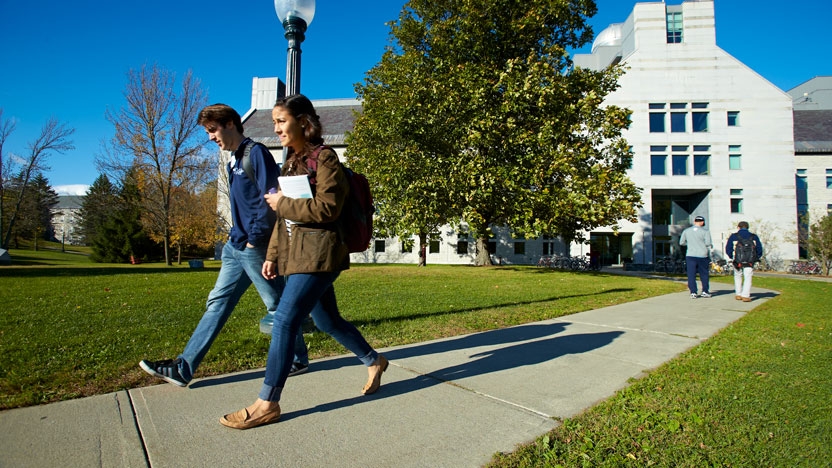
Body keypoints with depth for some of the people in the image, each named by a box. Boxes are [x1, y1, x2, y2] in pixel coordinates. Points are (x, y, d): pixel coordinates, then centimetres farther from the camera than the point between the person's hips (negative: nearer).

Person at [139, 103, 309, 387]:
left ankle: (298, 360, 20)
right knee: (217, 304, 9)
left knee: (278, 306, 3)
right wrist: (236, 236, 13)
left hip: (255, 247, -9)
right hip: (235, 247, 9)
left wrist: (255, 238, -17)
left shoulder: (256, 152, -10)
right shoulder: (234, 161, 17)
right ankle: (183, 369, 15)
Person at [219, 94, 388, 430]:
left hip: (318, 253, -9)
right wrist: (273, 255, 13)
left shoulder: (324, 158, -9)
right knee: (326, 320, 16)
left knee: (284, 320, -9)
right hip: (296, 252, 9)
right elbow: (285, 215, 17)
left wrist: (281, 202, -11)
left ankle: (267, 403, 3)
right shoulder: (292, 161, 16)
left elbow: (326, 209, -18)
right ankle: (373, 361, 35)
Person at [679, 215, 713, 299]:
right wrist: (711, 246, 11)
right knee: (704, 274, 12)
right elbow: (708, 243, -11)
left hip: (690, 256, 1)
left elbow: (681, 242, 8)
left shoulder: (686, 231, 3)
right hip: (702, 256, -1)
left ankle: (693, 292, 0)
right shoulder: (705, 231, -5)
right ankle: (705, 291, 18)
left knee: (691, 275, 3)